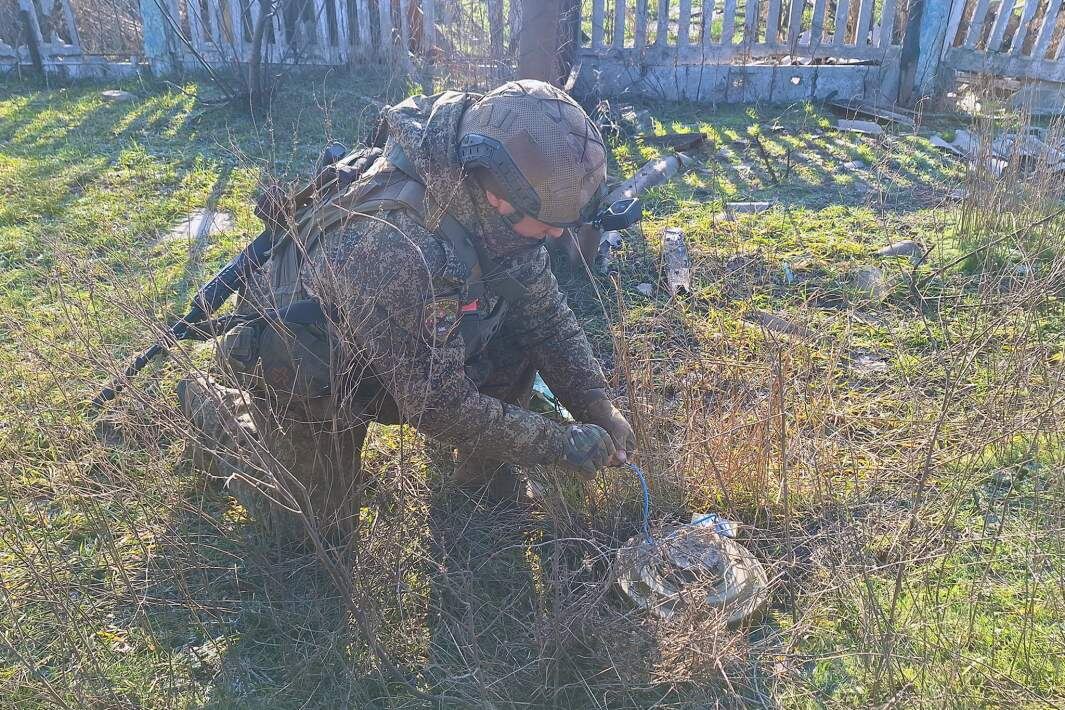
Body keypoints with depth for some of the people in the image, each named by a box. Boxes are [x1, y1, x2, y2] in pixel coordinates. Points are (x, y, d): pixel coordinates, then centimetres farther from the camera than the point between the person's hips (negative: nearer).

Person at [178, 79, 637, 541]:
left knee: (521, 333, -12)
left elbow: (548, 314, -7)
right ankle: (212, 405, 25)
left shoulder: (495, 214, -20)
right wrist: (561, 444, -28)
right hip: (308, 376, -6)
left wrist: (597, 405, -16)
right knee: (322, 520, 6)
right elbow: (440, 406, -36)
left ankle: (482, 476, 10)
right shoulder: (394, 247, -43)